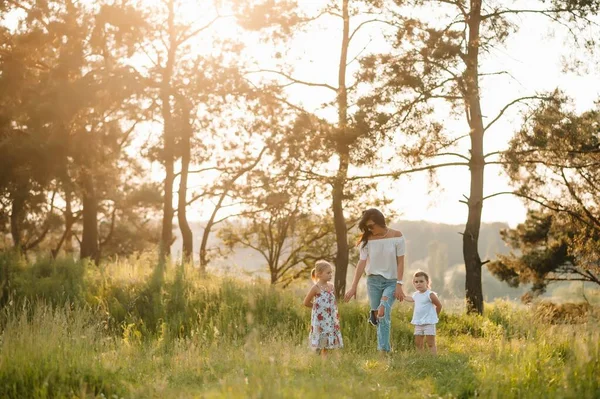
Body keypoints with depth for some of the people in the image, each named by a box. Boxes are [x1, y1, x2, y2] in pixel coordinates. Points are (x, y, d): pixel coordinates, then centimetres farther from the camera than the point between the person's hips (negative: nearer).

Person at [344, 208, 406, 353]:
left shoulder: (397, 236, -4)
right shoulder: (367, 240, 1)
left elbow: (400, 262, -4)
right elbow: (362, 263, -2)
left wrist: (399, 285, -10)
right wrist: (353, 287, -7)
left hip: (391, 281, -3)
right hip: (374, 280, 3)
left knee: (383, 312, -22)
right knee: (380, 315, 2)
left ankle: (383, 349, -23)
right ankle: (385, 349, 18)